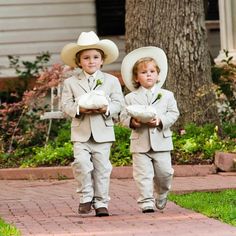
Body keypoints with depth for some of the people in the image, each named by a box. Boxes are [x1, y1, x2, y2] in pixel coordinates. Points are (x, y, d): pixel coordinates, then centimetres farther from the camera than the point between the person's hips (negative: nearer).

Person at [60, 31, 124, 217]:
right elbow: (66, 105, 2)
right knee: (81, 162, -16)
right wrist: (79, 109, -18)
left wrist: (106, 108, -17)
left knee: (102, 167, 2)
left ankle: (101, 203, 10)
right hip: (81, 132, 0)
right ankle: (86, 196, 1)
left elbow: (118, 103, 3)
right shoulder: (71, 83, 7)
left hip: (103, 132, 0)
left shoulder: (111, 81, 7)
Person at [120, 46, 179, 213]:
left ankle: (161, 195, 30)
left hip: (161, 142, 1)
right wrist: (132, 121, -18)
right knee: (143, 174, -5)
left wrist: (161, 120, -16)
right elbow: (124, 117, 4)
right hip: (140, 143, -1)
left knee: (164, 172, 5)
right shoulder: (131, 98, 4)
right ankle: (146, 202, -3)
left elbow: (173, 113, 1)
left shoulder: (166, 95, 5)